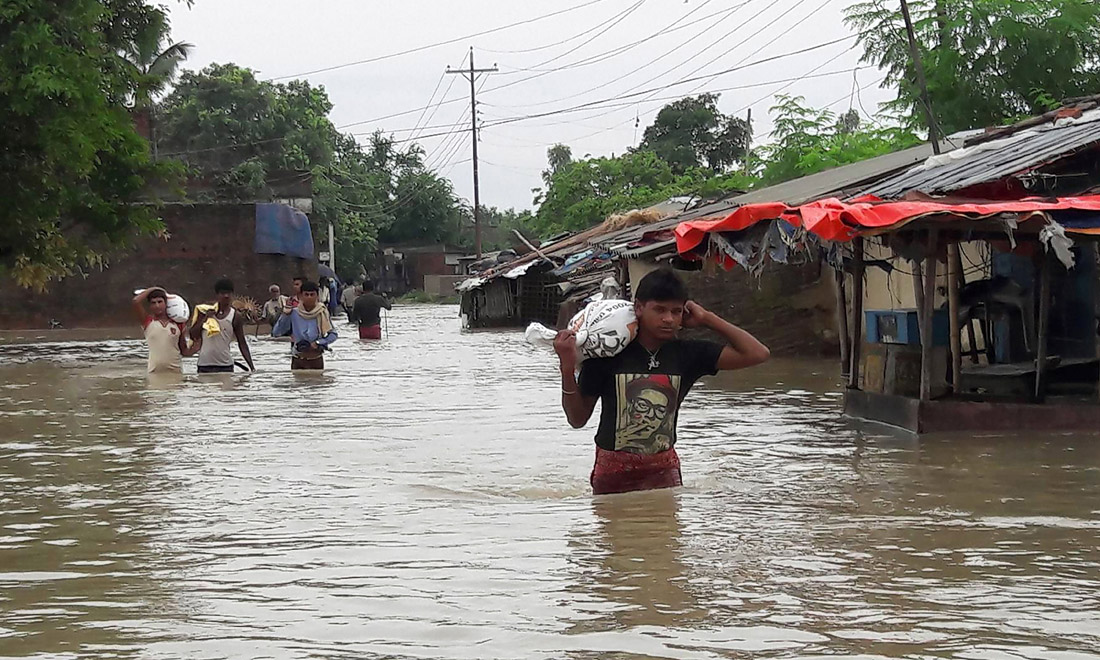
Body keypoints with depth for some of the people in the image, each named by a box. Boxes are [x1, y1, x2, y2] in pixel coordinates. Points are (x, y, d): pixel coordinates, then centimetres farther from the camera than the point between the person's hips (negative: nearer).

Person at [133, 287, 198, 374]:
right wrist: (153, 289, 2)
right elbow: (136, 301, -8)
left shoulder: (178, 324, 8)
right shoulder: (148, 322, 5)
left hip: (175, 371, 1)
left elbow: (184, 352, 13)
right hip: (154, 372, -1)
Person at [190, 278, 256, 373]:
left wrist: (252, 366, -5)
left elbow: (242, 343, 3)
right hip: (204, 366, 1)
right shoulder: (205, 311, 3)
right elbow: (193, 336, 2)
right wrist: (204, 319, -13)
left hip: (225, 366, -1)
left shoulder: (235, 317, 0)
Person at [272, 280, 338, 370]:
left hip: (316, 360, 0)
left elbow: (333, 334, 0)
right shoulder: (294, 313, -7)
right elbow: (275, 333, -12)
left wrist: (318, 343, -14)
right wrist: (285, 314, -20)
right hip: (298, 361, 0)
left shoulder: (322, 313, -5)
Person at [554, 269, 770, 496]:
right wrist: (567, 368, -17)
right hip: (614, 471, -2)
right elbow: (577, 419, -2)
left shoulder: (686, 354, -1)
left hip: (664, 470, 2)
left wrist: (707, 319, -4)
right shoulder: (608, 354, -8)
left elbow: (757, 353, -4)